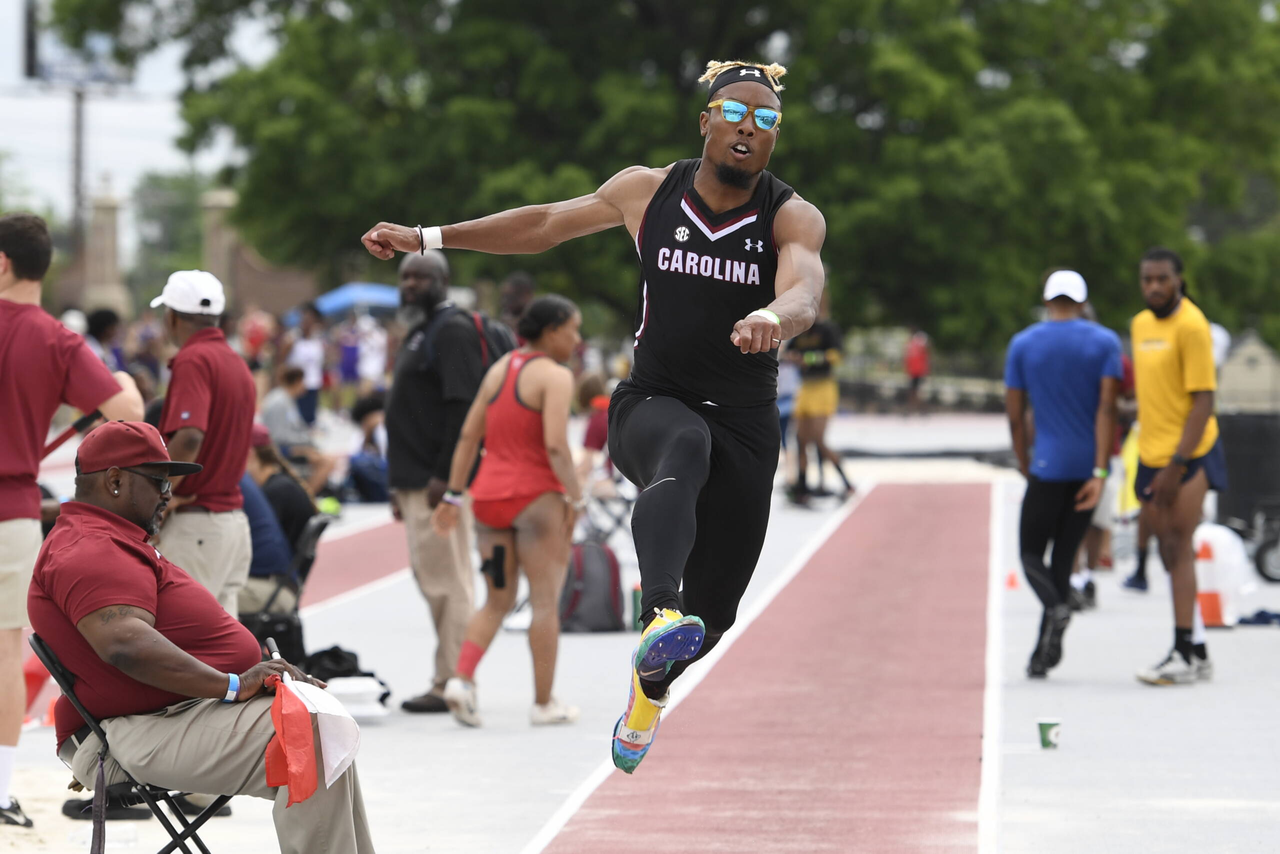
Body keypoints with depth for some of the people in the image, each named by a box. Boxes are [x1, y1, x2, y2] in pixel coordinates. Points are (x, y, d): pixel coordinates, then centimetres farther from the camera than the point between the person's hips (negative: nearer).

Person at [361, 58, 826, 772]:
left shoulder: (793, 218, -7)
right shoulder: (647, 191, 0)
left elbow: (805, 293, -28)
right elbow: (548, 224, 14)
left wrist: (774, 316, -54)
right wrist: (426, 238, 15)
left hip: (746, 425, 1)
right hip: (652, 401, -1)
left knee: (713, 611, 6)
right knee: (683, 451, -40)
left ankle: (652, 686, 42)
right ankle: (660, 615, -63)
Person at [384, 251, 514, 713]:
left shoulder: (453, 330, -11)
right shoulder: (419, 333, 21)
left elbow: (463, 406, -20)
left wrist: (445, 476, -25)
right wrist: (400, 483, 22)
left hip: (441, 481, -11)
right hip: (417, 479, 11)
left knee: (446, 579, -9)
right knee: (431, 577, 12)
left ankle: (451, 684, -7)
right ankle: (448, 681, 17)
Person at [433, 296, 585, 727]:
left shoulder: (499, 368, 12)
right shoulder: (555, 376, -10)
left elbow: (468, 436, 12)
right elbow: (555, 445, -21)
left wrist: (454, 494, 14)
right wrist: (575, 497, -12)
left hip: (489, 497, 7)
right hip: (536, 497, -7)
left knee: (497, 602, 14)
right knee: (545, 602, 4)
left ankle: (461, 678, -5)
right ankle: (544, 703, 8)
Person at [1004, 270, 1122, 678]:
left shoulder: (1022, 345, 2)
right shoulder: (1105, 342, 2)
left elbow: (1015, 415, 3)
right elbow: (1106, 408, -7)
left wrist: (1026, 467, 16)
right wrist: (1099, 472, -11)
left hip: (1048, 467, -2)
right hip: (1089, 467, 2)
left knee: (1031, 553, 7)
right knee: (1064, 555, 10)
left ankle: (1055, 607, -25)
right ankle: (1044, 653, 10)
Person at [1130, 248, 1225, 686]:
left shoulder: (1191, 325, -13)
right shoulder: (1140, 324, 12)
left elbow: (1203, 400, -16)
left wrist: (1177, 465, -20)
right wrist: (1150, 464, 16)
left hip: (1188, 456, -8)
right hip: (1151, 457, 8)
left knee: (1179, 549, -10)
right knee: (1170, 553, 9)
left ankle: (1184, 656, -9)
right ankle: (1197, 651, 17)